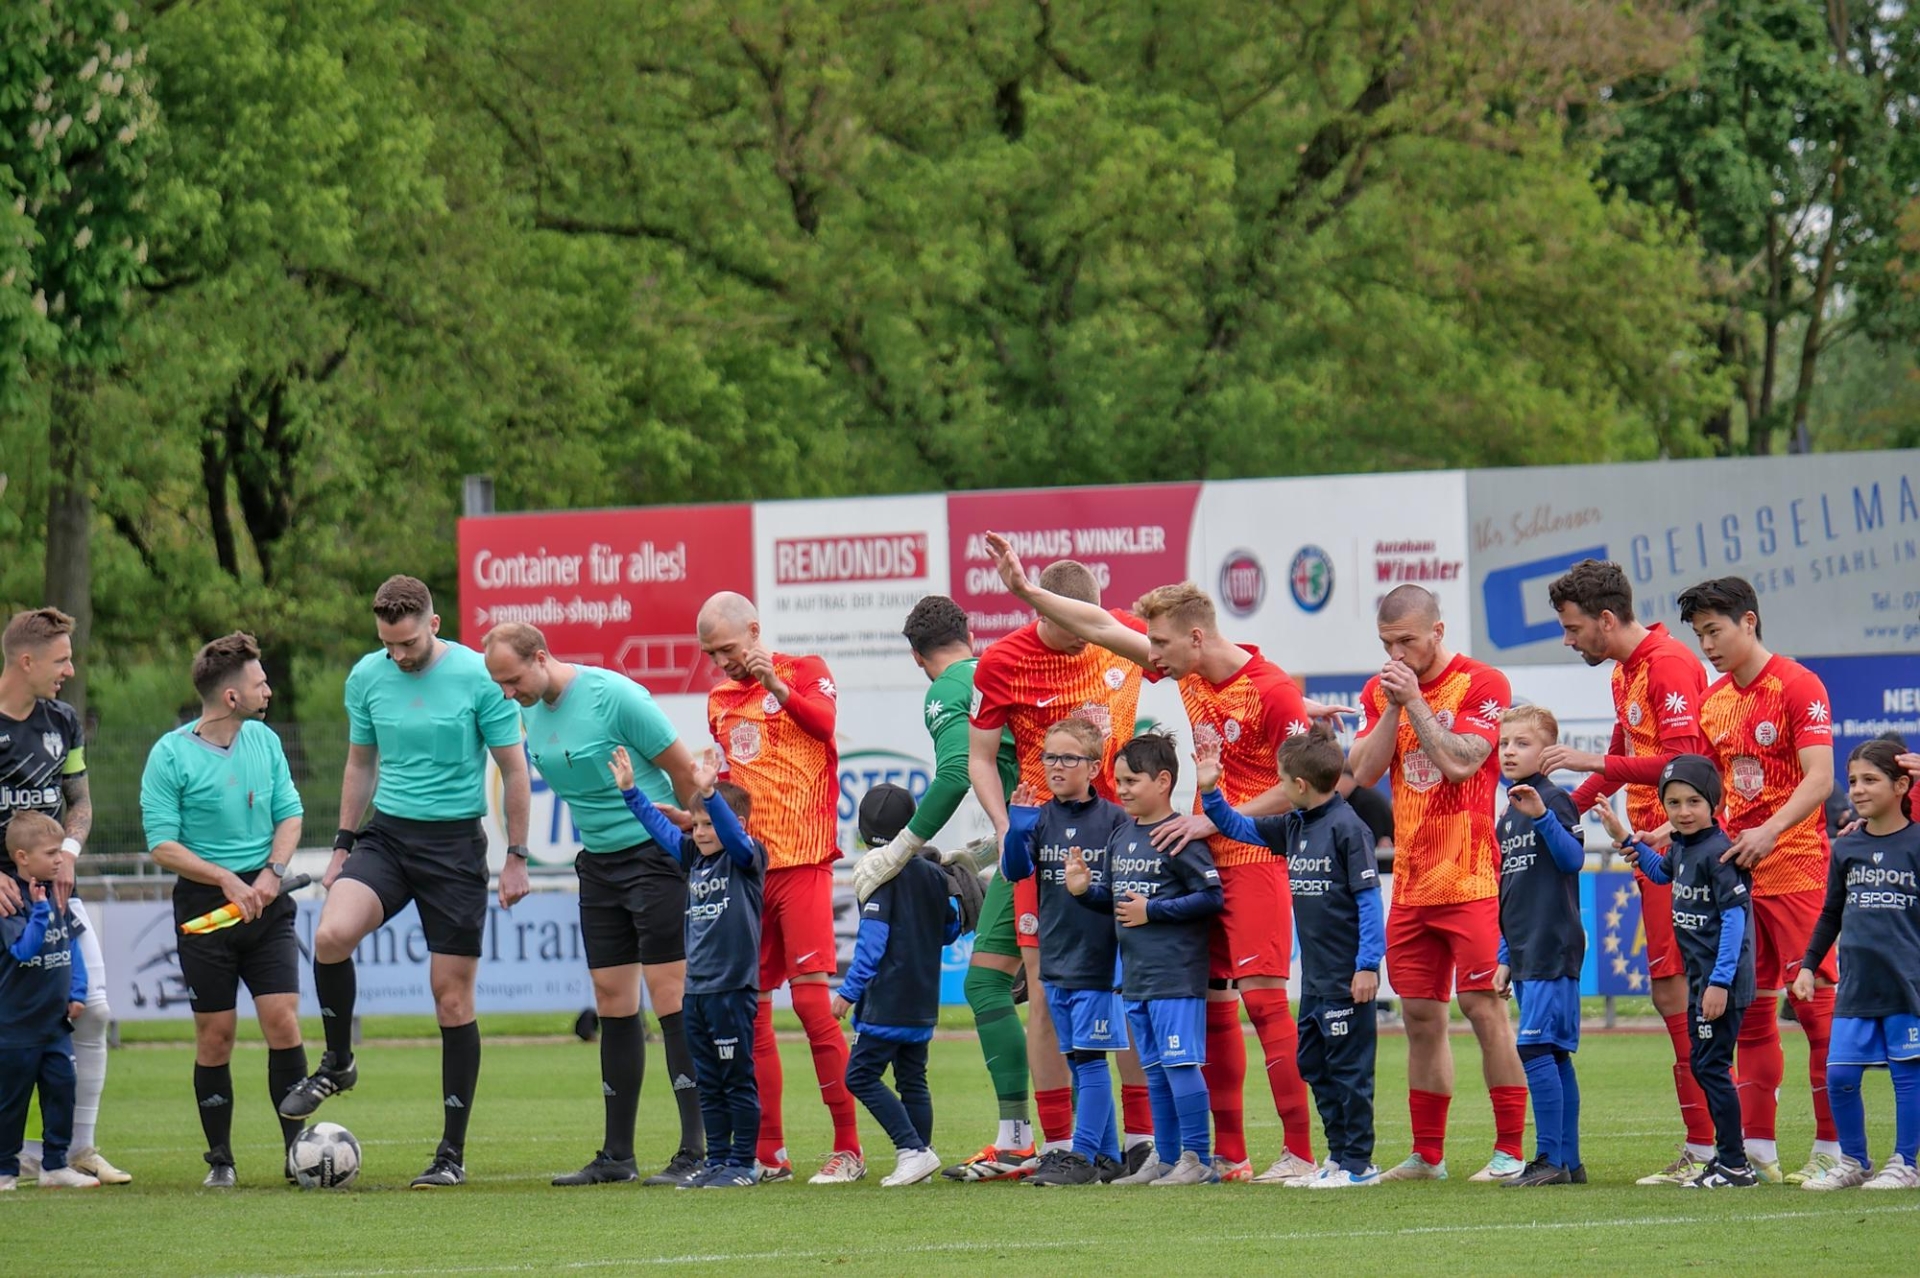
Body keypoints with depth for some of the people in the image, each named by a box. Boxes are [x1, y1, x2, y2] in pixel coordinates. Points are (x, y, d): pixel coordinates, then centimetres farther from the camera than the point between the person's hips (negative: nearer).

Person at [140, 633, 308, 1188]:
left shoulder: (265, 741, 7)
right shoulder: (170, 755, -8)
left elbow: (290, 814, 10)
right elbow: (162, 845, -9)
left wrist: (272, 872, -8)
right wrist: (227, 880, -18)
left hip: (267, 904, 3)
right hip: (204, 908, -3)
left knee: (282, 1019, -8)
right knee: (215, 1034, 1)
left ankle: (298, 1150, -2)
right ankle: (220, 1158, 12)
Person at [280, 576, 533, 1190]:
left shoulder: (478, 677, -9)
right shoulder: (367, 677, 3)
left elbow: (514, 770, -2)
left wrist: (517, 857, -4)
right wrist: (343, 846, 14)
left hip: (455, 841, -3)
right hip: (386, 834, 3)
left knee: (452, 996, -1)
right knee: (331, 935, -24)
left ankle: (453, 1152, 7)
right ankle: (337, 1063, 1)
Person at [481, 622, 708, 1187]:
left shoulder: (614, 696, -19)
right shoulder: (533, 712, 5)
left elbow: (683, 769, -13)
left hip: (655, 856, -8)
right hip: (598, 863, 8)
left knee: (669, 995, -10)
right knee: (612, 1002, 8)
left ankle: (697, 1152, -10)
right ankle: (617, 1157, 12)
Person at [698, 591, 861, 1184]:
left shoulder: (804, 672, 0)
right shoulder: (718, 700, 17)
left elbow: (824, 721, -20)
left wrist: (777, 684, -28)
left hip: (801, 862, -6)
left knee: (811, 999, -11)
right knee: (749, 1009, 4)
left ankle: (848, 1148, -7)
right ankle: (768, 1152, 9)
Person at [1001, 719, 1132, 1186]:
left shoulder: (1114, 819, -5)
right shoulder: (1039, 818, 6)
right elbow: (1014, 870, -3)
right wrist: (1017, 830, -18)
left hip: (1098, 958, -5)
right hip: (1054, 957, 5)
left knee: (1089, 1055, -7)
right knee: (1076, 1059, 9)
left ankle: (1083, 1156, -6)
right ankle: (1106, 1158, 16)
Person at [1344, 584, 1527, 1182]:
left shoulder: (1482, 684, -6)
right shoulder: (1382, 691, 12)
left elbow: (1459, 762, -17)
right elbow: (1363, 772, 3)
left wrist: (1415, 701, -14)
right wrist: (1391, 709, -6)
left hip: (1470, 879, -6)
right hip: (1410, 881, 6)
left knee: (1483, 1005, -8)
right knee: (1420, 1015, 8)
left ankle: (1511, 1150, -4)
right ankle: (1427, 1155, 14)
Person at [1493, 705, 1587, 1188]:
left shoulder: (1553, 799, -7)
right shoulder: (1506, 817, 18)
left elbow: (1573, 860, -18)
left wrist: (1542, 816, -30)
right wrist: (1505, 958, 21)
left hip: (1553, 947, -9)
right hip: (1526, 953, 9)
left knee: (1536, 1047, -14)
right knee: (1554, 1055, 9)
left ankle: (1551, 1159, -13)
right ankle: (1568, 1161, 11)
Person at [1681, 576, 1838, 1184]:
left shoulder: (1798, 687, -8)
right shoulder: (1713, 700, 14)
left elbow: (1819, 779, -16)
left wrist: (1769, 831, -29)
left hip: (1796, 871, -7)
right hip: (1735, 875, 7)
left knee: (1816, 1006, -6)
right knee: (1750, 1012, 7)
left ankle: (1832, 1148, -3)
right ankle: (1758, 1150, 11)